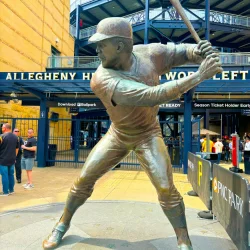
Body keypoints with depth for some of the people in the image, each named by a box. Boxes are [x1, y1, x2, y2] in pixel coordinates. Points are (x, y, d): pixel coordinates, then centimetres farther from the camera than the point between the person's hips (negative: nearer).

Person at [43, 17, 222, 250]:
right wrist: (199, 76, -43)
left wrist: (199, 50, -29)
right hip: (117, 135, 0)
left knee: (166, 188, -12)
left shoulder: (149, 53, -19)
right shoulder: (102, 79, -31)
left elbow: (181, 51, -4)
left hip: (148, 134, 1)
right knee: (84, 179, 5)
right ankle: (63, 224, 33)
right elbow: (152, 96, -41)